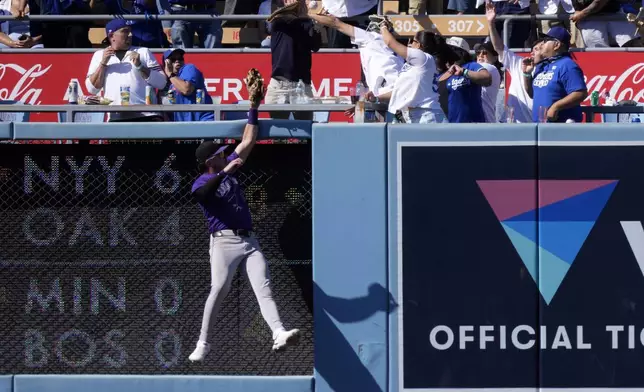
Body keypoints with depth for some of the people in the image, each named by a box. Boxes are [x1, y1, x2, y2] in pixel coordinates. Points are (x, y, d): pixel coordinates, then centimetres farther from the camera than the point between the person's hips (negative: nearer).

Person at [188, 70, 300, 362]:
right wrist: (225, 171, -31)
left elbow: (248, 141, 22)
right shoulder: (202, 184, 0)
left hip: (248, 239, 6)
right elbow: (205, 193, -24)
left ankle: (278, 334, -29)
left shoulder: (229, 168, 20)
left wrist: (254, 106, 16)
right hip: (224, 240, -6)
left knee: (263, 286, -12)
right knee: (219, 289, -15)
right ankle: (203, 343, -4)